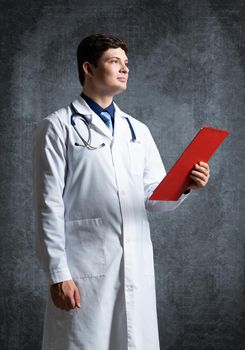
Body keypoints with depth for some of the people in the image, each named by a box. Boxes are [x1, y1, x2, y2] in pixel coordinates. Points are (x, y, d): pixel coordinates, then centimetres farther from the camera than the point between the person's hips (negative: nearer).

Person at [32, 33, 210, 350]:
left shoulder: (137, 131, 15)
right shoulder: (58, 127, -1)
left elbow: (155, 198, 13)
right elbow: (49, 206, -6)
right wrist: (58, 274, -11)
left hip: (137, 266, 5)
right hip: (84, 267, -5)